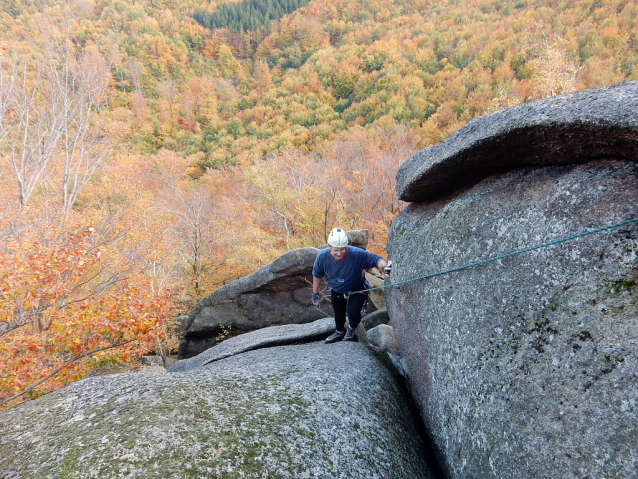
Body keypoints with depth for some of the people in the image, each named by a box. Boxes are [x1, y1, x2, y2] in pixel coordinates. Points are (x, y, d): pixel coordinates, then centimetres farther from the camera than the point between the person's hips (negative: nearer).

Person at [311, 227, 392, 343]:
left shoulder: (357, 254, -39)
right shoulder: (322, 256, -28)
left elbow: (375, 259, -31)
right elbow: (317, 274, -9)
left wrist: (384, 266, -54)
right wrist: (315, 293, 0)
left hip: (356, 290, -3)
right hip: (336, 291, 3)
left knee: (353, 311, -19)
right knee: (338, 313, 21)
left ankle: (351, 329, 19)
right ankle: (339, 332, 55)